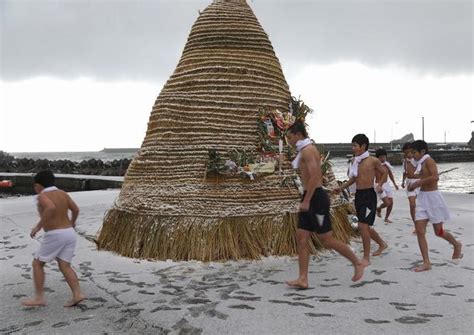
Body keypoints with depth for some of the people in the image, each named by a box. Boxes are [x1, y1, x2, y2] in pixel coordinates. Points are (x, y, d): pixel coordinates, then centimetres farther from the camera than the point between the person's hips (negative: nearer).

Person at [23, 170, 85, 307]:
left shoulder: (42, 196, -10)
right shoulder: (62, 193, 9)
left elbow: (51, 208, -30)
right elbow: (76, 209, 14)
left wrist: (38, 226, -24)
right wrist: (72, 222, 33)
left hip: (54, 236, -7)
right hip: (69, 233, 7)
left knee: (37, 264, 9)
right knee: (65, 266, 7)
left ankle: (39, 297, 9)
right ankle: (77, 294, -5)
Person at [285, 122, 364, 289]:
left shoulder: (308, 149, -12)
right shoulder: (306, 150, 19)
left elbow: (315, 176, -23)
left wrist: (306, 200, -25)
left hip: (315, 198, -10)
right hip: (310, 199, 10)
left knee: (327, 240, -2)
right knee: (301, 239, 5)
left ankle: (357, 263, 15)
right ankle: (302, 279, 6)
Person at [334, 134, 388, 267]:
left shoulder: (373, 161, -8)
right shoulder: (355, 161, 9)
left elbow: (384, 172, 6)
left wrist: (379, 185, -9)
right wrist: (341, 187, 5)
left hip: (369, 195, -7)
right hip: (358, 195, 7)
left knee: (363, 226, -12)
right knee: (364, 226, 16)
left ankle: (366, 258, -2)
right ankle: (382, 244, 43)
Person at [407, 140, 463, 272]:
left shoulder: (429, 160, -13)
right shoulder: (421, 164, 12)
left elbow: (435, 177, -27)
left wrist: (417, 183, -20)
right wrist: (415, 184, 7)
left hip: (433, 197, -8)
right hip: (422, 198, 8)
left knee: (439, 232, 7)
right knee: (419, 231, -3)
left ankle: (456, 245, 37)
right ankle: (426, 262, 0)